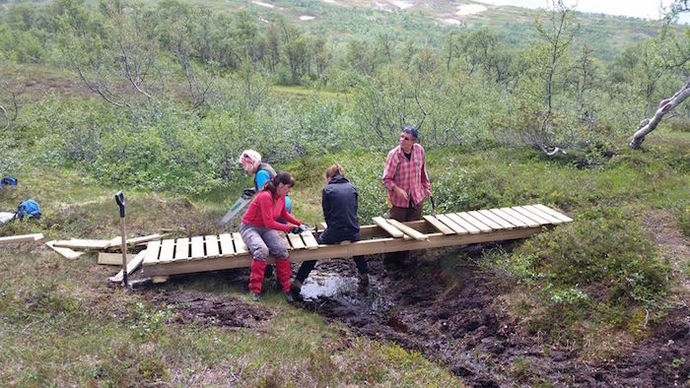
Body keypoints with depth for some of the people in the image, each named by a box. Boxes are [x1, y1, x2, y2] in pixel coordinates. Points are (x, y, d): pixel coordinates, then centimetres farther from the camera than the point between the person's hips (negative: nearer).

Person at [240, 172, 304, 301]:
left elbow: (284, 214, 21)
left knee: (281, 248, -24)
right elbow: (269, 223, -25)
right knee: (262, 251, -37)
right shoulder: (265, 197, -26)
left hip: (266, 229, 6)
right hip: (249, 227, -6)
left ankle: (286, 288, -14)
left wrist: (299, 223, 12)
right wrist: (289, 228, -22)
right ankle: (255, 290, -27)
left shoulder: (281, 197, 1)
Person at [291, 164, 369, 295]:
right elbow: (354, 209, 11)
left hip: (334, 232, -3)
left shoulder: (327, 190, -3)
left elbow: (327, 214, 2)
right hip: (353, 232, 3)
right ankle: (364, 276, 39)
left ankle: (298, 282, 13)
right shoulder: (352, 188, 7)